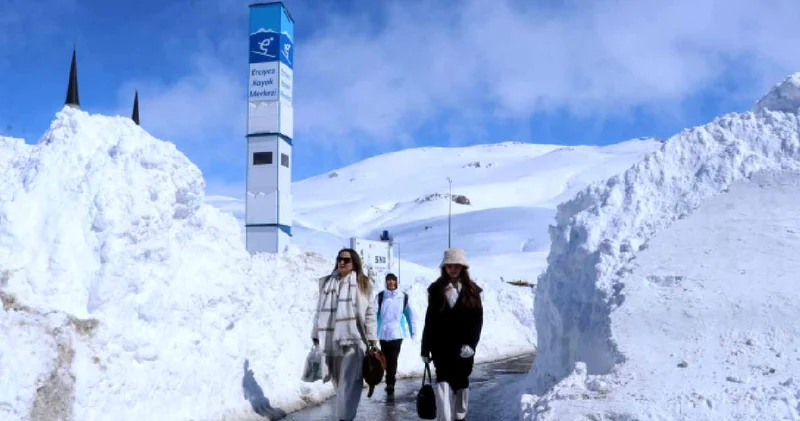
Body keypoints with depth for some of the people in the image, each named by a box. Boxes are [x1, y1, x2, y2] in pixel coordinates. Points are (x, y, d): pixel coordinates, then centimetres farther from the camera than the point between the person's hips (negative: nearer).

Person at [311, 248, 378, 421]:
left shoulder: (362, 284, 6)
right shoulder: (326, 283, 14)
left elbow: (369, 313, 2)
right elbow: (320, 311, 15)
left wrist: (372, 339, -3)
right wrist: (316, 335, 13)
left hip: (353, 340, -3)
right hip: (331, 340, 3)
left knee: (349, 383, -8)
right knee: (338, 382, 9)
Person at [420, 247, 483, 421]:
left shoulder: (471, 290, 4)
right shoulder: (436, 290, 4)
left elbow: (478, 320, -2)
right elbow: (429, 321, 4)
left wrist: (471, 343, -15)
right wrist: (425, 349, 3)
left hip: (463, 347, 1)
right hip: (441, 347, -1)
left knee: (461, 382, 10)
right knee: (443, 381, -12)